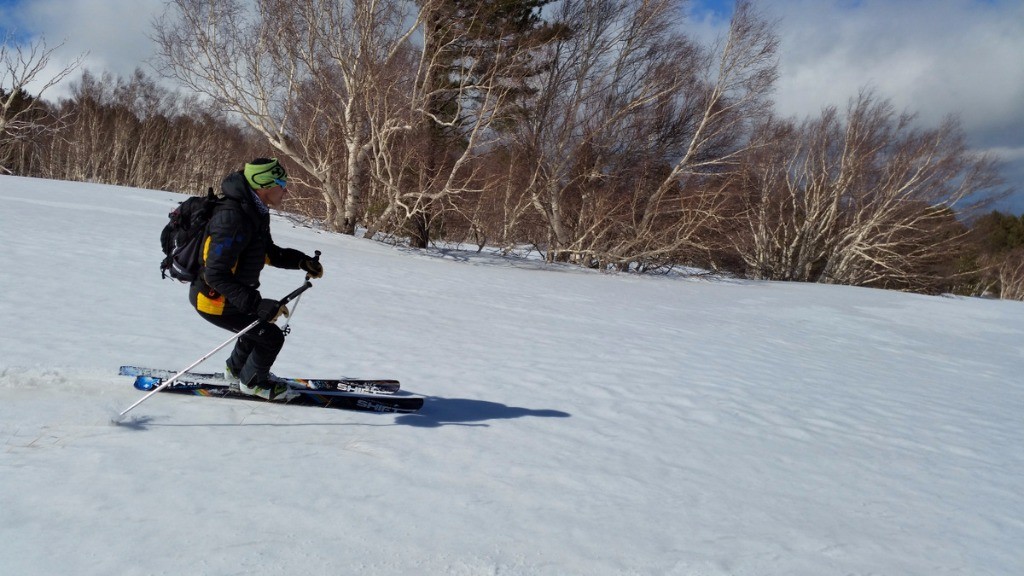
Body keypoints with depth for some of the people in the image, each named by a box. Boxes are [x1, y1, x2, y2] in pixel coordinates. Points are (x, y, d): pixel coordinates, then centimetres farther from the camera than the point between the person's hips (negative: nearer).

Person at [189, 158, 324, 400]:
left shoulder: (253, 210, -1)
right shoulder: (233, 218, -32)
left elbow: (268, 252, 13)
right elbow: (216, 275, -34)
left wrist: (302, 261, -1)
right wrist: (257, 304, -39)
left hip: (234, 293, 10)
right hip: (214, 299, -10)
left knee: (259, 324, 27)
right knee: (272, 337, -3)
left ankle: (237, 369, 49)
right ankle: (252, 382, 24)